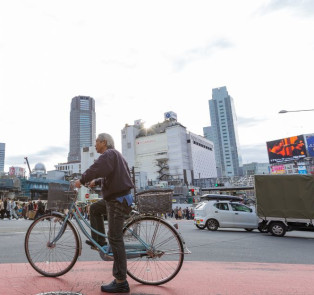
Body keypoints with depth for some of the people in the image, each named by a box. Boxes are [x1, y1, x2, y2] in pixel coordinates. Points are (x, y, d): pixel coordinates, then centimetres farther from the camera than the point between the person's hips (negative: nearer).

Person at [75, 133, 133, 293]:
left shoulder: (109, 154, -11)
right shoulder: (115, 154, 20)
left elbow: (97, 168, -30)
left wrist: (82, 180, -17)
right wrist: (96, 181, 22)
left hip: (117, 199, -10)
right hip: (116, 197, 10)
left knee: (115, 238, -7)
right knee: (94, 208, 27)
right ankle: (99, 241, 30)